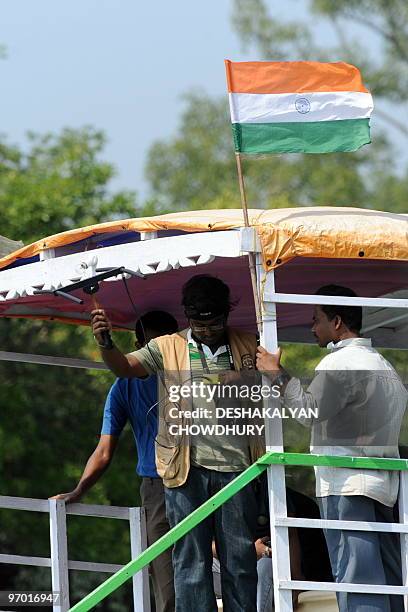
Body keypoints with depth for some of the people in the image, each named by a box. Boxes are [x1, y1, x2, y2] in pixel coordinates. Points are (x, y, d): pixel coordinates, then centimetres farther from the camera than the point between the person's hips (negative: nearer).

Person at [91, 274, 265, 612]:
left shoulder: (248, 347, 9)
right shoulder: (168, 348, 7)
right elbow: (124, 366, -3)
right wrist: (106, 343, -23)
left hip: (235, 467, 1)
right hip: (188, 468, -1)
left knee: (240, 559, 5)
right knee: (192, 558, 0)